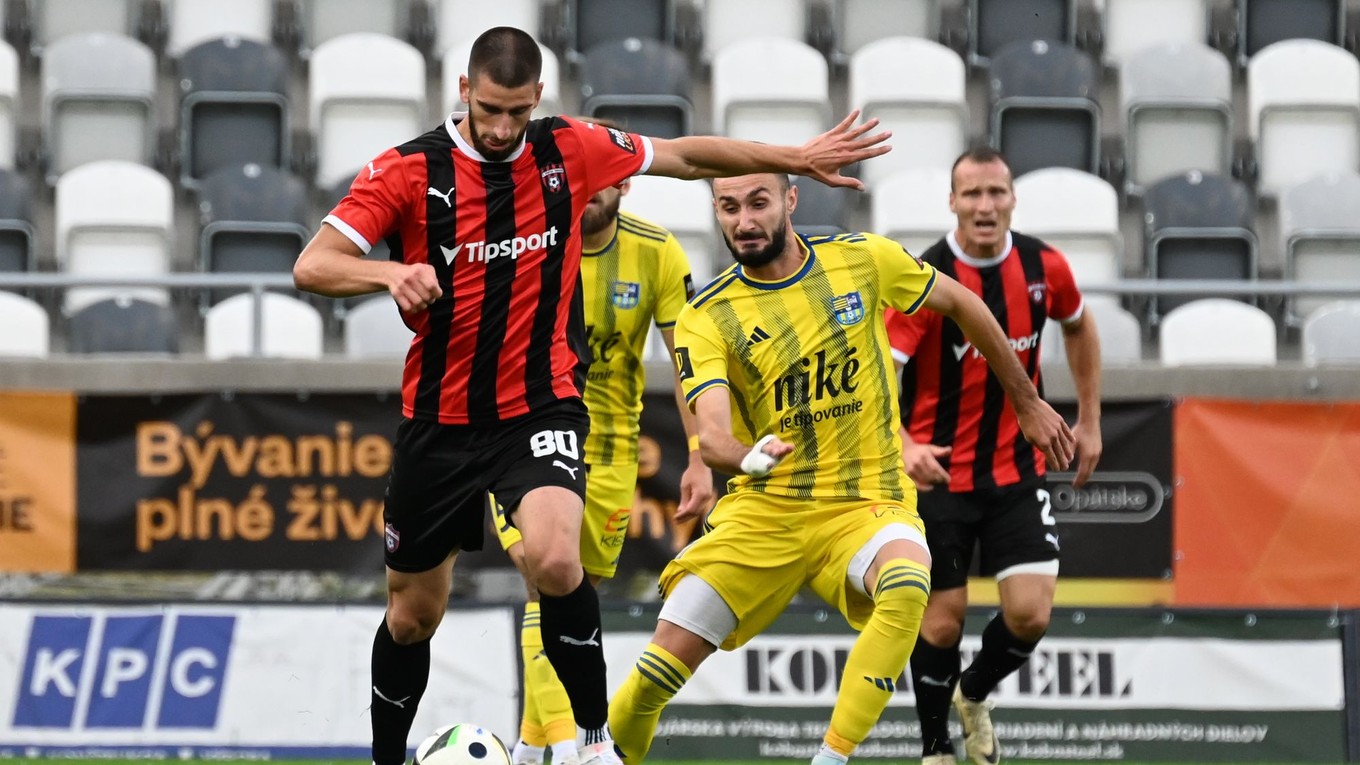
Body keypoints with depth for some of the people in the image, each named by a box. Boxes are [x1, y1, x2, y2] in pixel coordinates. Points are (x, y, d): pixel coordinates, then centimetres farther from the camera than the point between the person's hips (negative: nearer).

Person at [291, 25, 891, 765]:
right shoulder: (407, 170, -11)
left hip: (540, 411, 0)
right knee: (413, 612, 10)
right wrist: (393, 272, -37)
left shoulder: (569, 150, -4)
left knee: (554, 558, -28)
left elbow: (685, 156, 12)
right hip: (439, 420, 1)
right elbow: (312, 266, -18)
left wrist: (797, 158, 13)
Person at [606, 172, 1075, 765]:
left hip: (866, 504, -1)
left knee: (907, 589, -35)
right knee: (665, 661, -10)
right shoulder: (705, 318, -5)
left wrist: (1027, 403, 21)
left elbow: (961, 304, 15)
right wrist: (743, 454, -44)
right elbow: (712, 433, -20)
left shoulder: (862, 259, -1)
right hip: (763, 510, 1)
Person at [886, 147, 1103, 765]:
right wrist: (904, 447, -40)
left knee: (1030, 613, -8)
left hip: (1017, 470, 3)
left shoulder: (1043, 267, -5)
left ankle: (974, 695, 24)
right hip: (938, 474, -3)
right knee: (943, 617, 0)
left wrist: (1089, 421, 17)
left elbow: (1078, 327, 18)